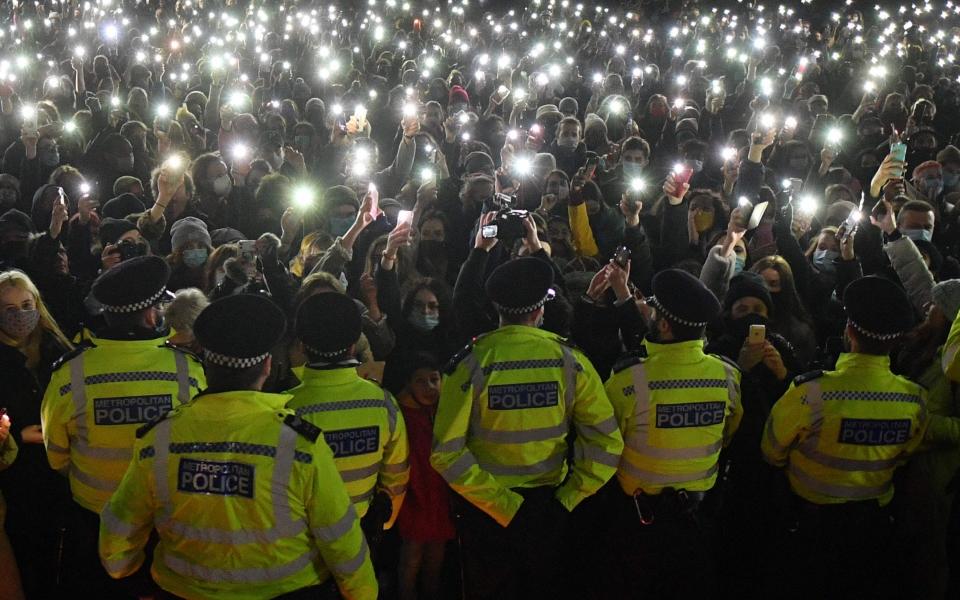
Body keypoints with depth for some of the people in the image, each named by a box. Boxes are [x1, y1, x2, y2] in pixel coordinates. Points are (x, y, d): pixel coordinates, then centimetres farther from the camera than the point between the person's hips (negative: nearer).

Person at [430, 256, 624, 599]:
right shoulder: (569, 360, -11)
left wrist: (502, 505, -17)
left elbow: (447, 452, -21)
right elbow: (606, 441, -14)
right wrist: (568, 499, -8)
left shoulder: (472, 363, -15)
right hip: (546, 506, 1)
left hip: (486, 509, -1)